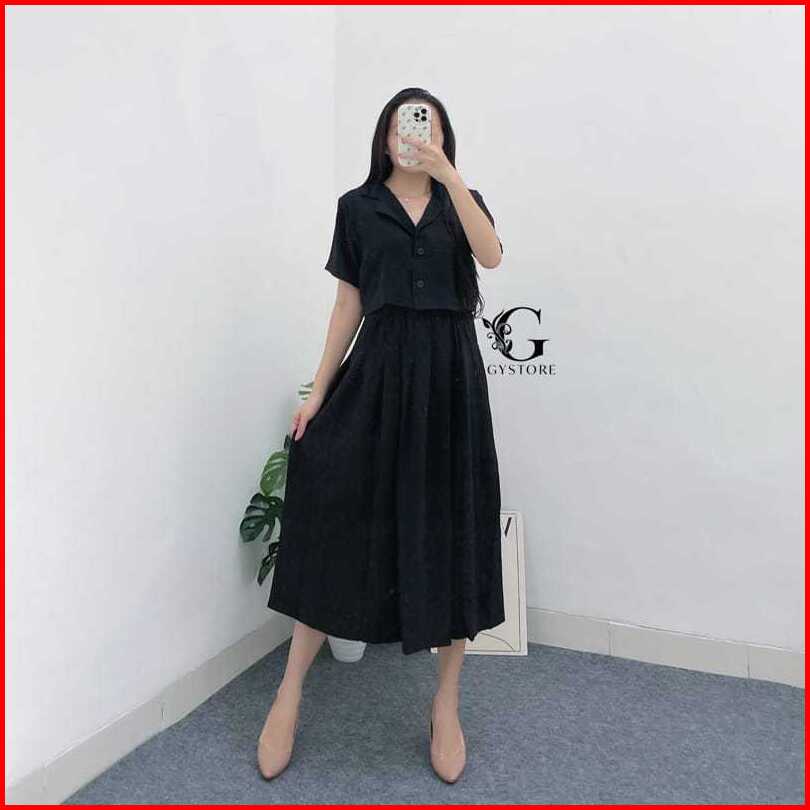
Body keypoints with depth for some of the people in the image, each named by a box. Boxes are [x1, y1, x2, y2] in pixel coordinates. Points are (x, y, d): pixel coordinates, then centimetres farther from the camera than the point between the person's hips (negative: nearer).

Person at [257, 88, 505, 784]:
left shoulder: (463, 201, 13)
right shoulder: (358, 206, 12)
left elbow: (491, 255, -9)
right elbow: (349, 305, 8)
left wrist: (446, 173, -15)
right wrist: (318, 390, 2)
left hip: (450, 371, 1)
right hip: (378, 367, 0)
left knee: (451, 525, 2)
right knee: (334, 514, -4)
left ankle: (447, 704, 19)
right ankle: (291, 690, 15)